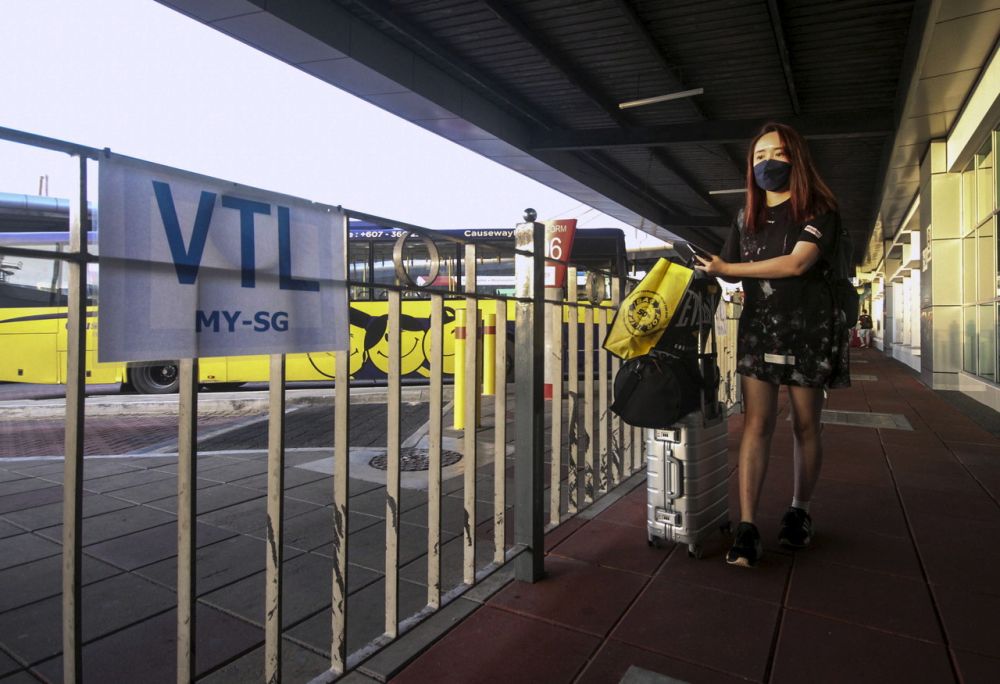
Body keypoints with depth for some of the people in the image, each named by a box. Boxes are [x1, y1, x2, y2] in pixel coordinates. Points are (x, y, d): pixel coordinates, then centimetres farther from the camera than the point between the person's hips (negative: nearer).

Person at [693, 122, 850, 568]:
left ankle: (799, 512, 24)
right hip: (758, 326, 2)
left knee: (805, 425, 7)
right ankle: (747, 528, -10)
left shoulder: (819, 210, -1)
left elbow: (797, 263, -16)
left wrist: (726, 267, -15)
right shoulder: (746, 216, 13)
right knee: (757, 422, -8)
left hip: (808, 327, -2)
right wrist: (708, 267, -8)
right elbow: (731, 271, 13)